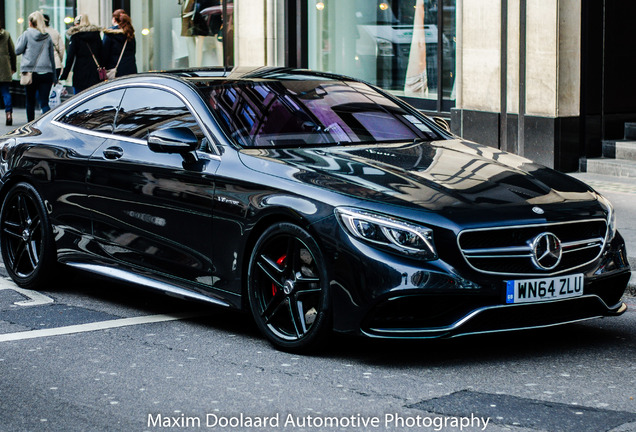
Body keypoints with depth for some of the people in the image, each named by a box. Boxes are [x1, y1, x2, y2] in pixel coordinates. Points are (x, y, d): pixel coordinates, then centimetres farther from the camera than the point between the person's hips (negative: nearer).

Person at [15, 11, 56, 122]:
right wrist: (54, 77, 17)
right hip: (46, 72, 2)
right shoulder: (47, 37, 7)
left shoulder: (27, 34, -2)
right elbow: (52, 57, 11)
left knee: (30, 101, 14)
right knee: (44, 102, -2)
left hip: (31, 72, -2)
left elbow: (18, 50, 2)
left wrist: (20, 39, 18)